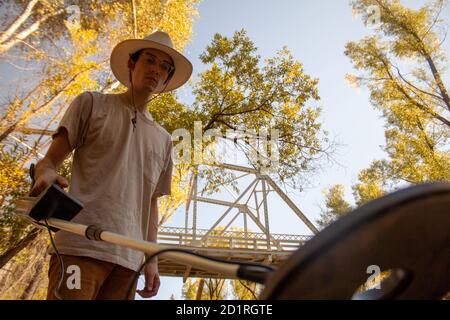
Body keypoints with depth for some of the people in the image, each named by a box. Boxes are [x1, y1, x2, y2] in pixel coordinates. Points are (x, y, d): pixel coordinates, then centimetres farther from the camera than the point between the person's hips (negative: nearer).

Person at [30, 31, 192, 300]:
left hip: (130, 258, 4)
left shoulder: (164, 139, 19)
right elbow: (49, 160, 6)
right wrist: (46, 175, -18)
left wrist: (152, 259, 10)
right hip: (81, 245, -3)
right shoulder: (92, 104, 11)